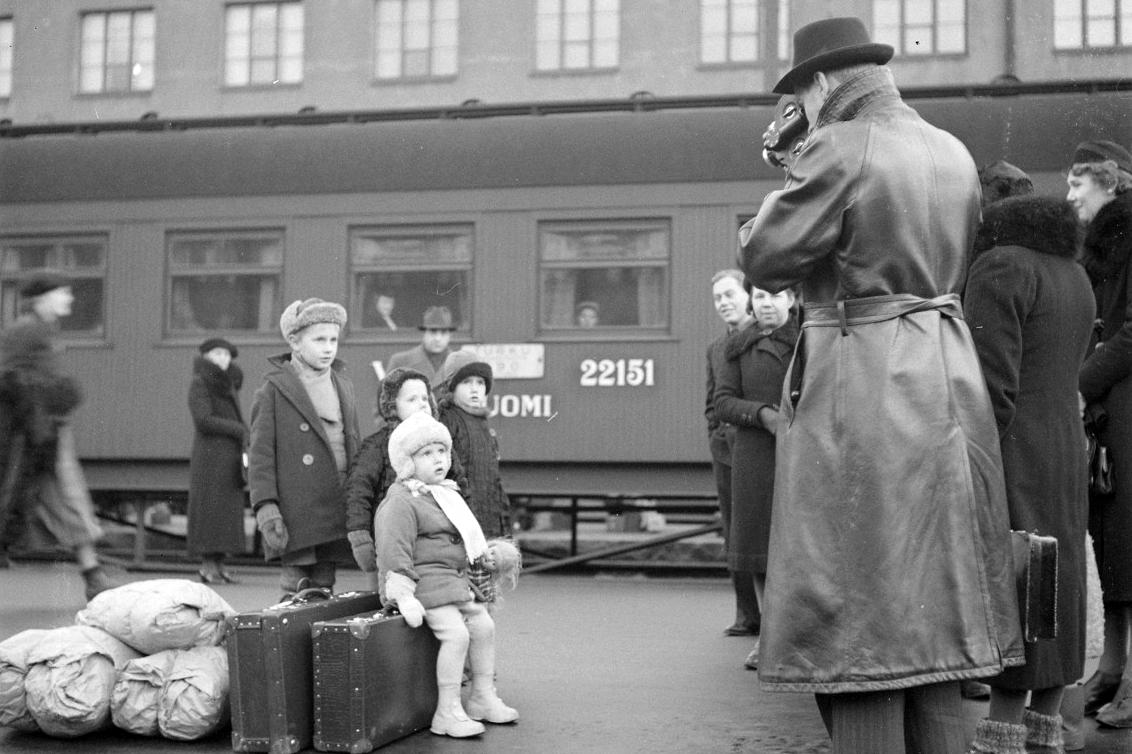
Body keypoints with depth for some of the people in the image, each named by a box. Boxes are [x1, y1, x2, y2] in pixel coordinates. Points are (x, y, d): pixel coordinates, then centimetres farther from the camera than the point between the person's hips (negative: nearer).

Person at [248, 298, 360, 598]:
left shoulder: (344, 385, 16)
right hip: (296, 518, -5)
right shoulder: (274, 390, -1)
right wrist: (266, 507, -15)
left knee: (324, 590, 10)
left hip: (336, 514, 5)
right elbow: (260, 452, -5)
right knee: (297, 592, -6)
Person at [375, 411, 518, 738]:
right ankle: (448, 712, -12)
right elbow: (394, 551, -20)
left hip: (454, 579, 10)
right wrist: (403, 596, -26)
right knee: (456, 634, -19)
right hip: (423, 580, -10)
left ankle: (483, 697, 20)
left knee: (483, 624, 7)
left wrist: (479, 558, 24)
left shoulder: (447, 496, 18)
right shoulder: (401, 503, -14)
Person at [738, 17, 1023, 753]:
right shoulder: (954, 152, 11)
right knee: (931, 609, 15)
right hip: (948, 376, 8)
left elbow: (764, 259, -11)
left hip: (861, 386, -8)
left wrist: (787, 189, 7)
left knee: (857, 615, -1)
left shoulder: (840, 149, -12)